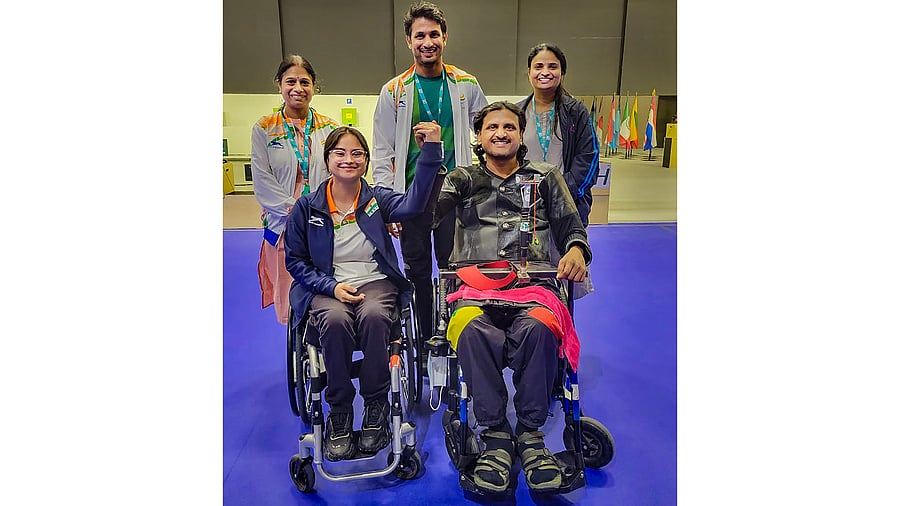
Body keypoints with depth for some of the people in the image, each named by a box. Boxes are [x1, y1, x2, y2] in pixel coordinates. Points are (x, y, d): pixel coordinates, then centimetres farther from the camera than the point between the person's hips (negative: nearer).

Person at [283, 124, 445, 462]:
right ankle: (339, 412, -15)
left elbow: (413, 203, -17)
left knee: (373, 316, -34)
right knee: (335, 321, -33)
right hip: (326, 287, 0)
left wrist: (430, 150, -28)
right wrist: (331, 286, -10)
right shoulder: (307, 206, 5)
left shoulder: (377, 199, 4)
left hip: (375, 281, 0)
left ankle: (376, 408, -16)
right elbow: (295, 260, 7)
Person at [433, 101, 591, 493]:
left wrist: (576, 249, -6)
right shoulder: (463, 179, 22)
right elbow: (426, 212, 2)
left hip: (533, 283, 0)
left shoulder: (545, 177, 25)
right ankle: (495, 434, -18)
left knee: (537, 329, -36)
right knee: (473, 331, -36)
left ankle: (530, 432, -16)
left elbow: (571, 226, 19)